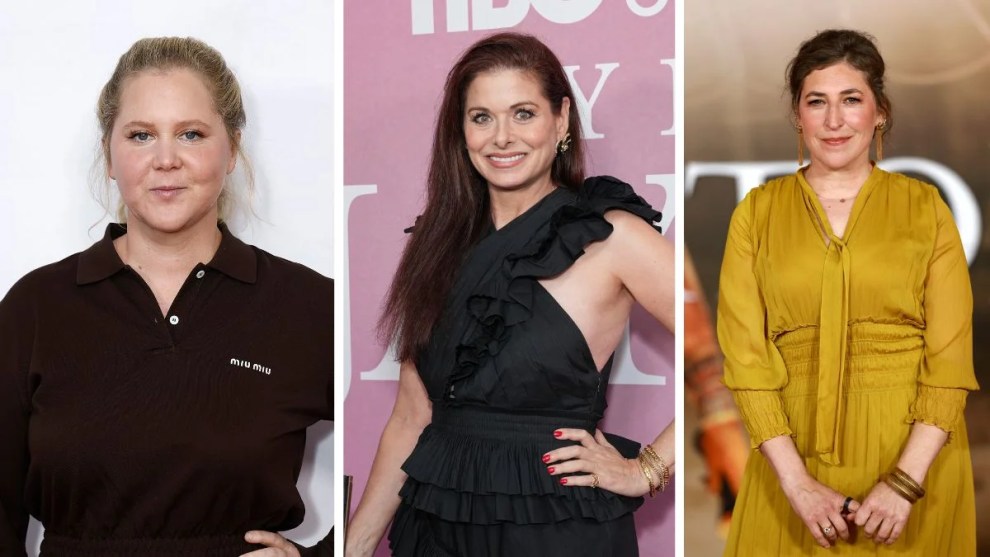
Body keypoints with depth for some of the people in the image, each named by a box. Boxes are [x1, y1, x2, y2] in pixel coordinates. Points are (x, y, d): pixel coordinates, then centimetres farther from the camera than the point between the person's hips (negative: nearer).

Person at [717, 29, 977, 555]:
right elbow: (745, 354, -5)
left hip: (914, 449, 0)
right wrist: (795, 481, -13)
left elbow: (951, 356, -5)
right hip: (796, 449, 0)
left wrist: (907, 479, -15)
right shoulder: (756, 213, 1)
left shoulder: (925, 207, 0)